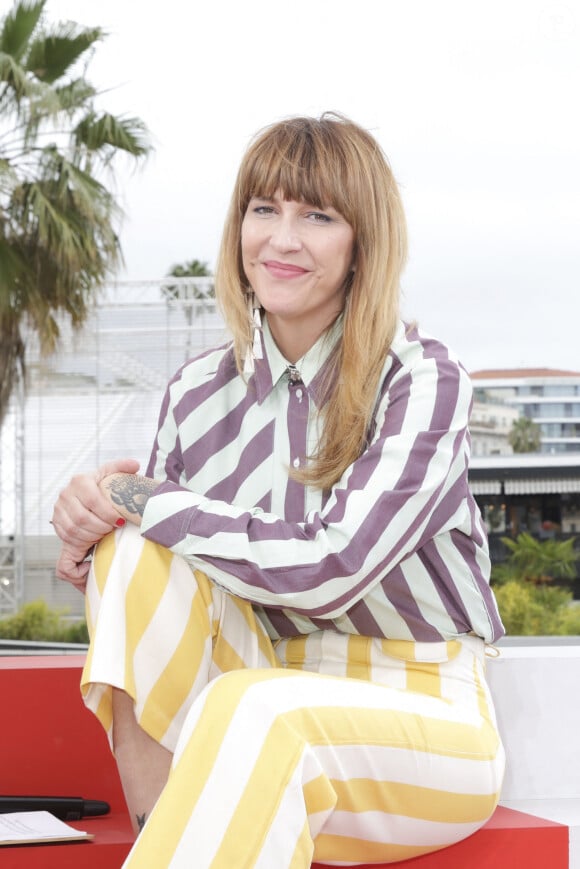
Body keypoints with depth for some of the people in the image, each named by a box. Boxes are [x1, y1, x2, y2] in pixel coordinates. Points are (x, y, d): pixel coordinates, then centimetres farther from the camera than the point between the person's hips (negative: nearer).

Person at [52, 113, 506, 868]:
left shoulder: (423, 380, -12)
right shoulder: (197, 393, 4)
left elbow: (330, 570, -23)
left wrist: (146, 502, -15)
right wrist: (94, 528, -14)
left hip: (421, 717, -5)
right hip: (269, 687, 5)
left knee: (247, 711, -37)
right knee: (143, 547, -19)